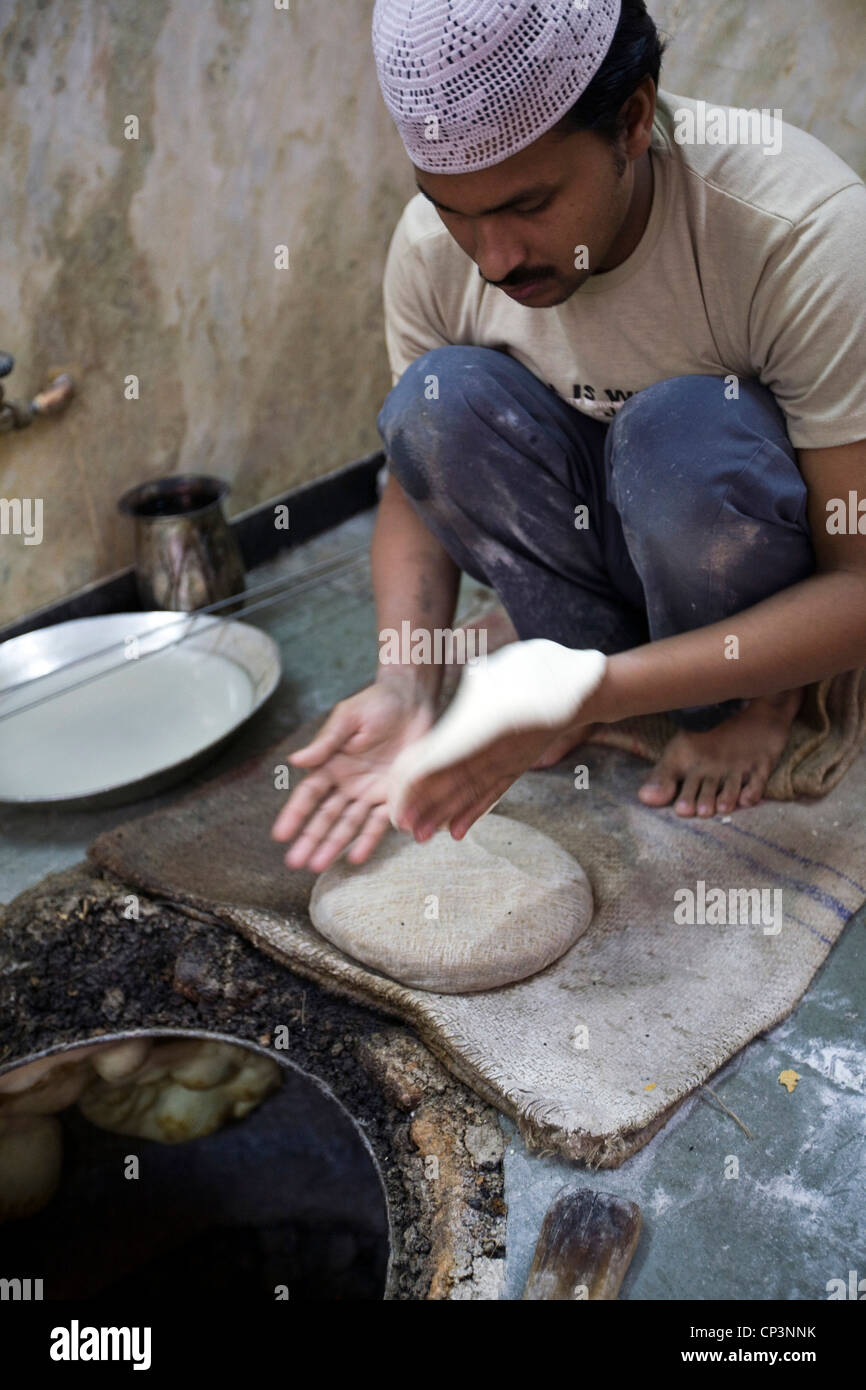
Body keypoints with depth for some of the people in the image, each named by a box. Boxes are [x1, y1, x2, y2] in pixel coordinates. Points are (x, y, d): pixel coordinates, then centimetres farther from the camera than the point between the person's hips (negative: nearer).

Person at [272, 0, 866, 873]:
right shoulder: (434, 243, -16)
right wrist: (406, 683, -26)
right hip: (600, 543, 3)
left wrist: (595, 692, -39)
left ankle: (759, 700, -6)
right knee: (439, 399, -23)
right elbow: (415, 484, -6)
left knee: (685, 428, -35)